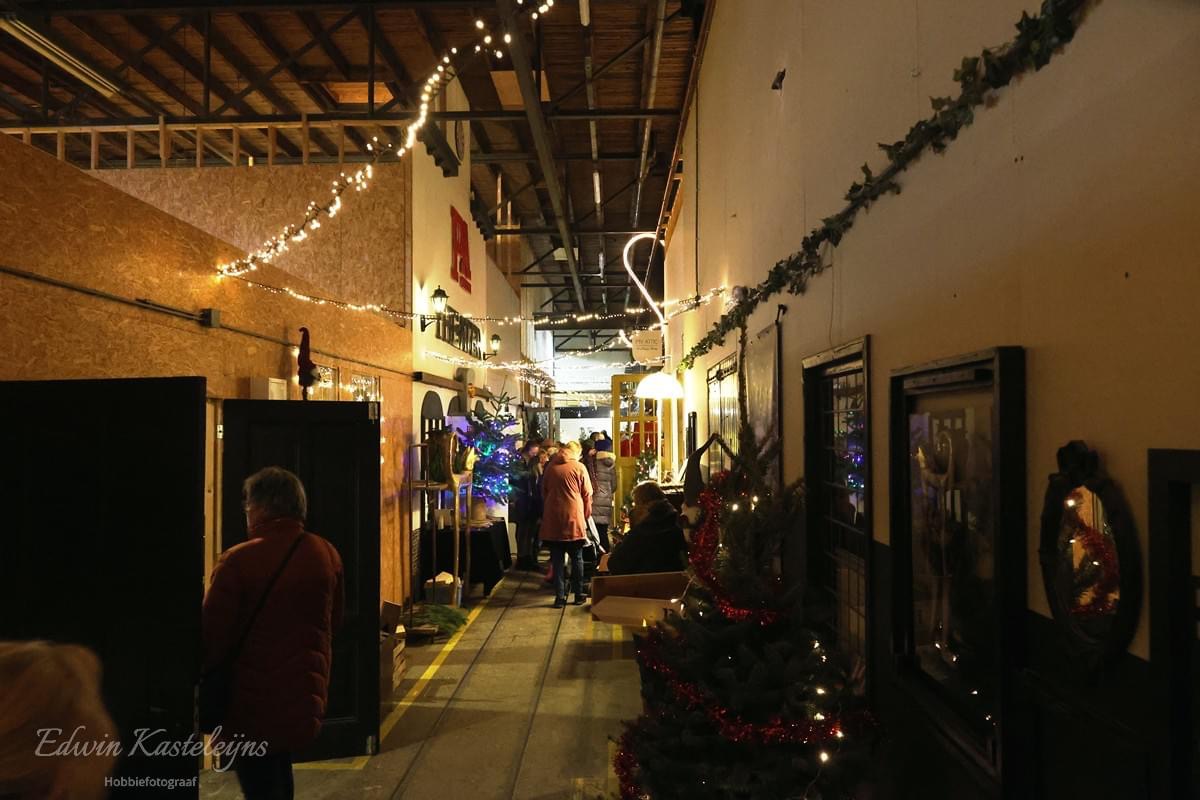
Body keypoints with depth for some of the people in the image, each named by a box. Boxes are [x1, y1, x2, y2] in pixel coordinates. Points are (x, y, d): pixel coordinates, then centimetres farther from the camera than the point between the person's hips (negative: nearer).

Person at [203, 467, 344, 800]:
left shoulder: (239, 560, -19)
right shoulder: (327, 555, -1)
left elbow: (212, 635, -16)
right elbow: (334, 621, 10)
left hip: (253, 705, -5)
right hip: (304, 700, 6)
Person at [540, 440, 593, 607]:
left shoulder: (550, 467, 7)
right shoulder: (579, 467, -3)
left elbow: (544, 492, 15)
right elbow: (587, 494, -1)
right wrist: (586, 515, 12)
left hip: (553, 519, 2)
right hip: (574, 518, -2)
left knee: (557, 560, 7)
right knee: (577, 559, 10)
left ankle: (560, 597, 6)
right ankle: (578, 595, 15)